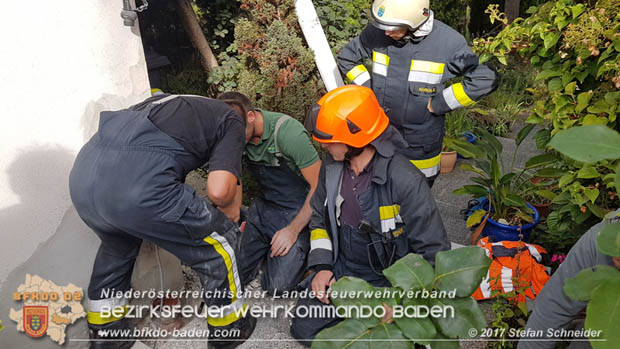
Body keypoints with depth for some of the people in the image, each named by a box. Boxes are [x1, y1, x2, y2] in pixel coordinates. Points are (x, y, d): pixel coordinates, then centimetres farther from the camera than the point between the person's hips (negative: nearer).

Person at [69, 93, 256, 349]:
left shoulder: (178, 102, 33)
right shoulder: (233, 124, 13)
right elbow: (219, 190, -4)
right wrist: (229, 207, 20)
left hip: (82, 173, 8)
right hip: (138, 184, -8)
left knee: (117, 247, 36)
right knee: (220, 243, 15)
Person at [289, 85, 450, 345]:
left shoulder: (405, 182, -27)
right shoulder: (331, 167, -6)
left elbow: (433, 251, -19)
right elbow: (319, 216, 10)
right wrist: (322, 266, -1)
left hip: (386, 281, -5)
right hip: (339, 270, 5)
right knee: (304, 330, -1)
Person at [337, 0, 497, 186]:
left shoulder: (448, 41, -17)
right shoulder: (376, 32, -10)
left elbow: (484, 79, -16)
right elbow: (346, 58, 6)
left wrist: (438, 104, -16)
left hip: (421, 142, -2)